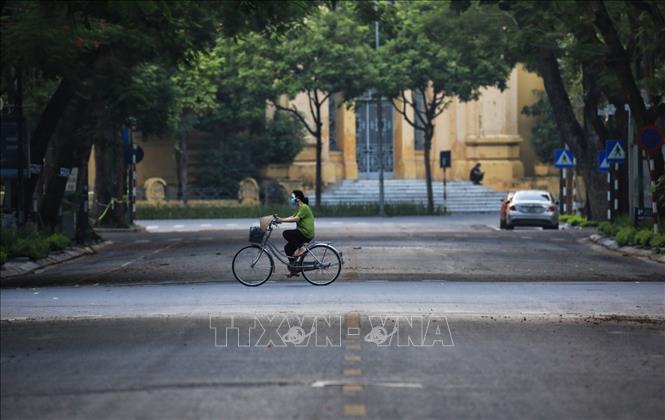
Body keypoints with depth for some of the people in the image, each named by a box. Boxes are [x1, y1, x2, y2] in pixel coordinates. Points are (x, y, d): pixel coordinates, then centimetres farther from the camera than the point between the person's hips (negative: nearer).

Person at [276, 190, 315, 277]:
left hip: (306, 233, -10)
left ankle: (300, 249, -13)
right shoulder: (299, 208, 20)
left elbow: (295, 219, -22)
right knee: (288, 247, 7)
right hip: (302, 233, 10)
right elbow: (292, 217, 14)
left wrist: (282, 220, -23)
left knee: (286, 233, -21)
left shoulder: (304, 207, -13)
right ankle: (293, 270, 12)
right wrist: (281, 219, 1)